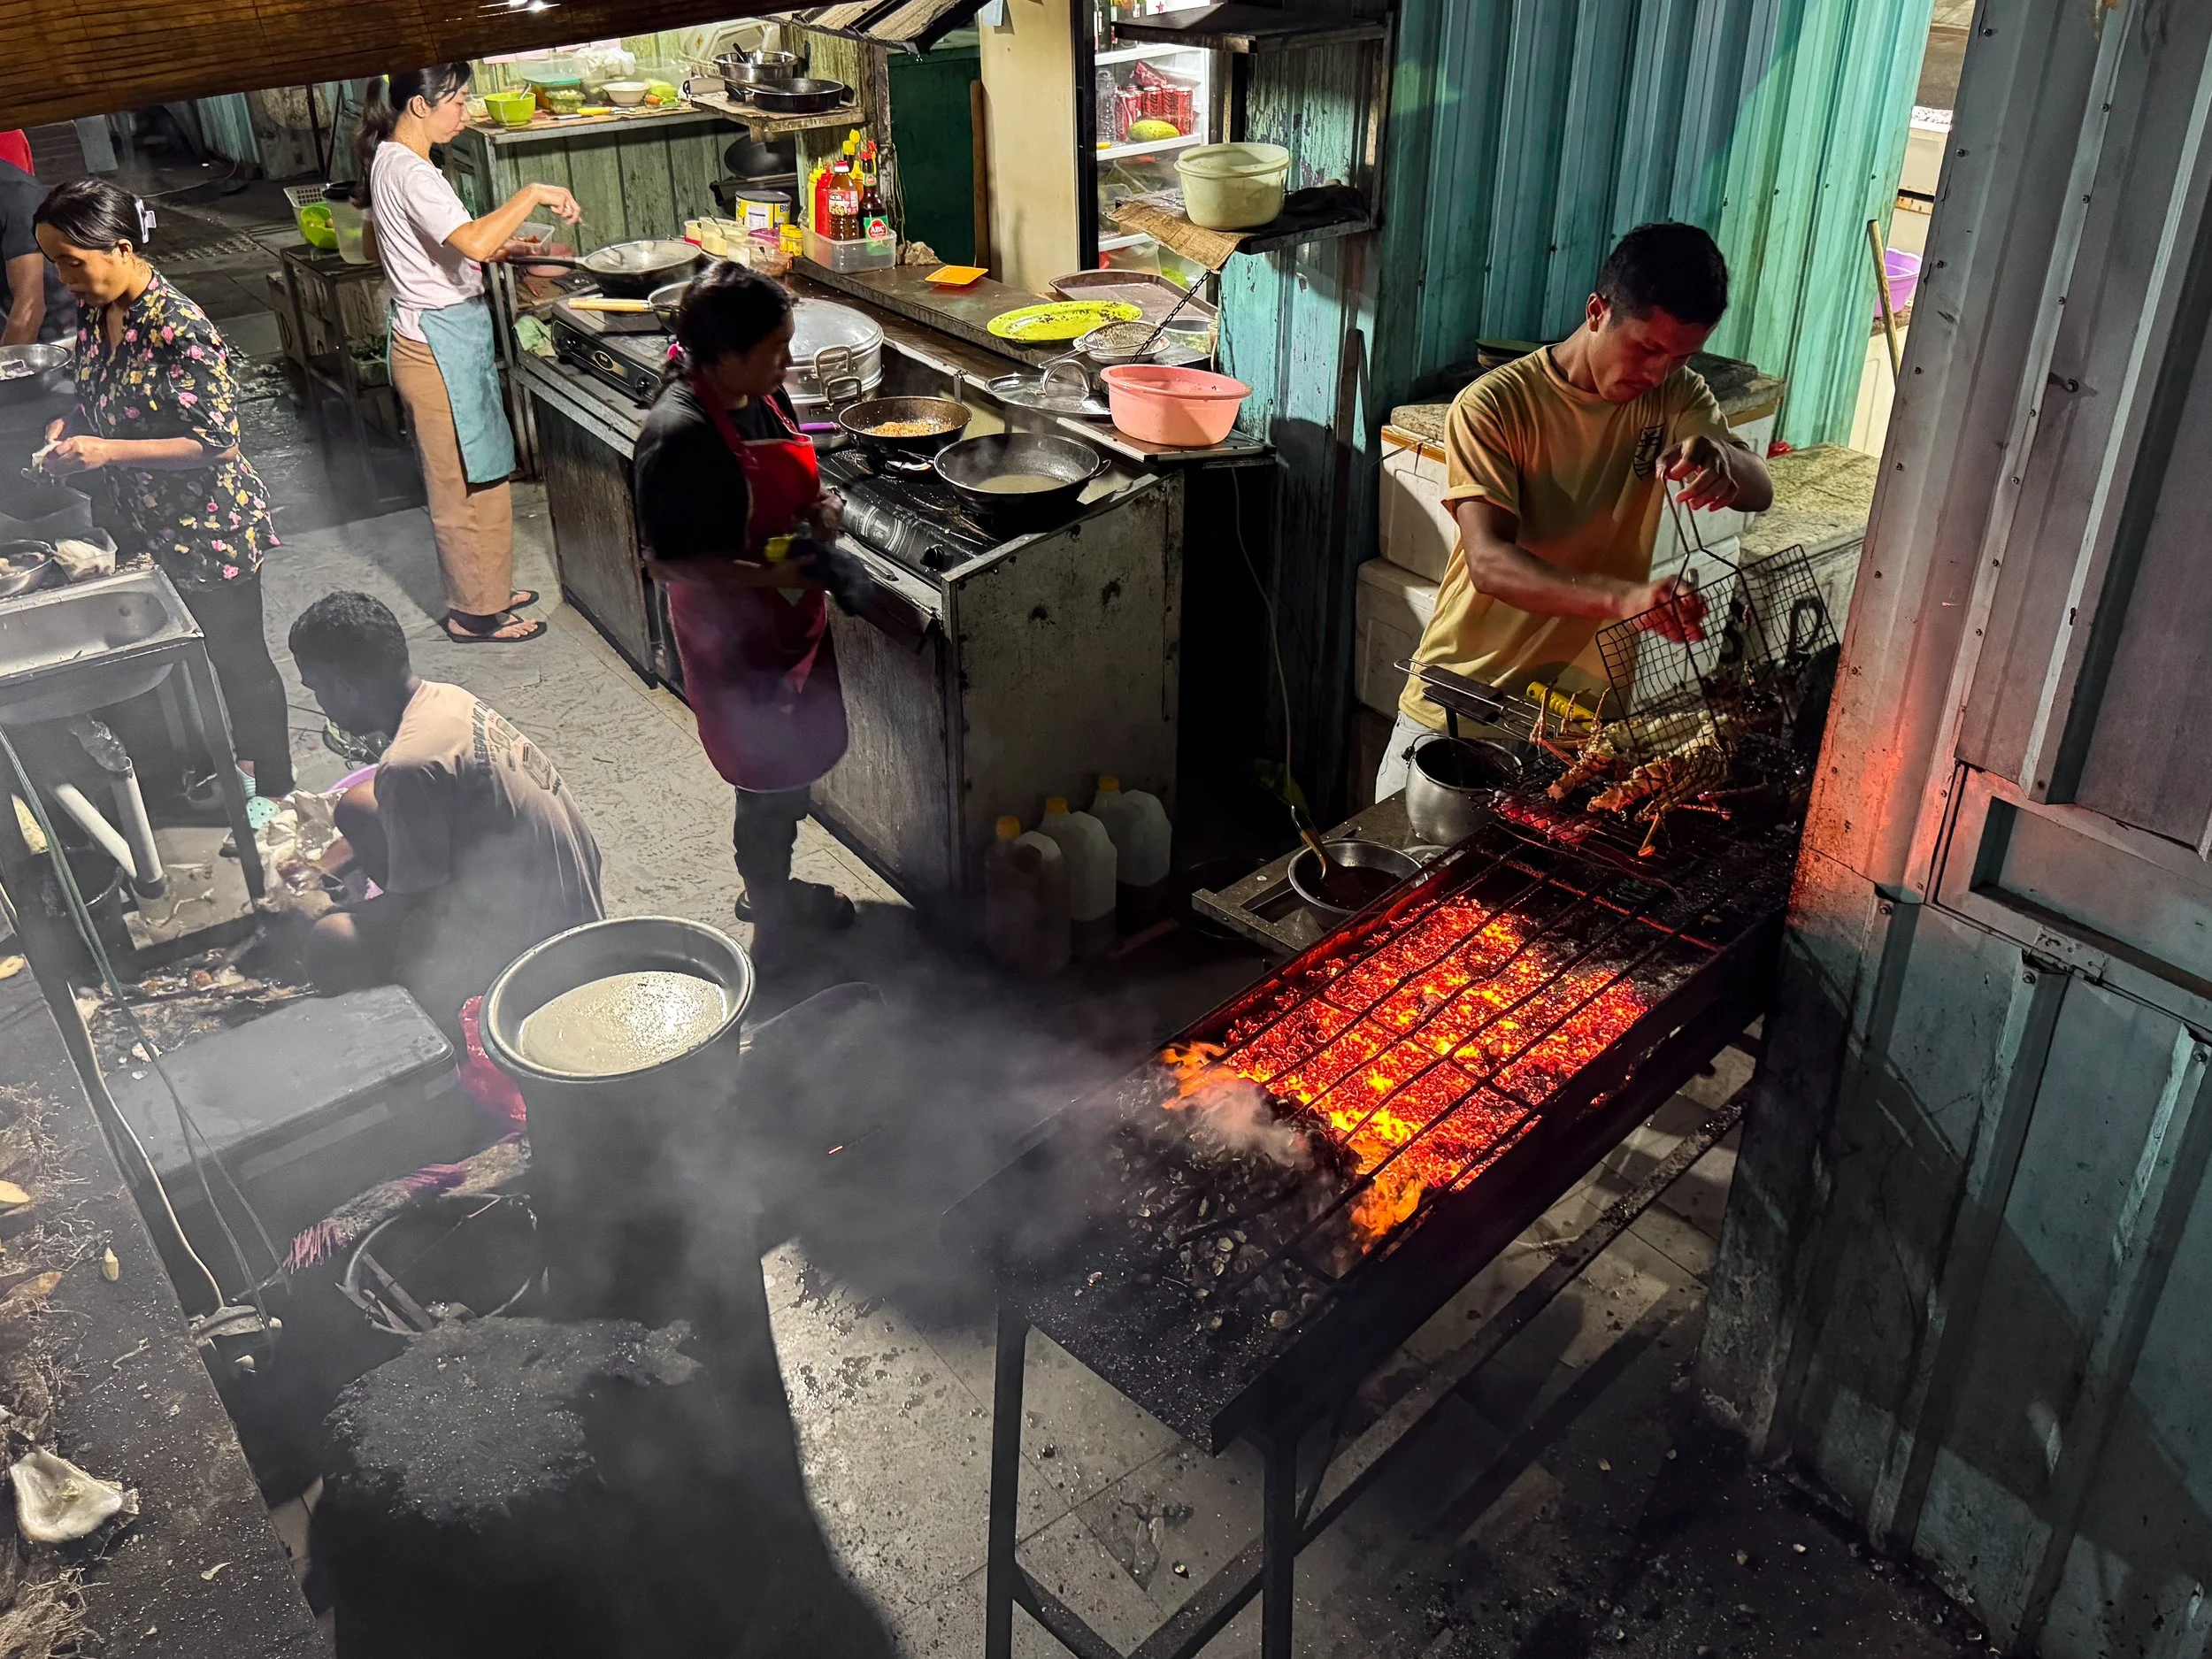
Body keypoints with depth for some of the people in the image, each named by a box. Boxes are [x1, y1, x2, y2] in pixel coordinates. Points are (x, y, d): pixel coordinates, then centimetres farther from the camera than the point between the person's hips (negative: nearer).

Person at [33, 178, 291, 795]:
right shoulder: (94, 311, 1)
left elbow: (219, 442, -24)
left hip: (208, 530, -8)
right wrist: (73, 423, -4)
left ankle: (275, 797, 24)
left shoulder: (178, 328, -25)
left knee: (239, 663, 7)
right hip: (142, 525, 8)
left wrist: (107, 451, -27)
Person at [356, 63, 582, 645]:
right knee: (467, 483, 1)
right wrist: (533, 194, -26)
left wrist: (505, 246, 11)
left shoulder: (390, 161, 11)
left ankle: (483, 590, 33)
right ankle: (475, 613, 13)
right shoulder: (410, 171, -21)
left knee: (463, 479, 20)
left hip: (437, 339, 10)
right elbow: (474, 244, -35)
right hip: (443, 344, -10)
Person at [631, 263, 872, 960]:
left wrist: (819, 506, -7)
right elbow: (666, 561, -24)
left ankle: (772, 887, 45)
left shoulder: (761, 396, -1)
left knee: (796, 767, 23)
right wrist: (773, 575, -31)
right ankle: (773, 929, 26)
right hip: (735, 635, -9)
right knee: (771, 779, 6)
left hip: (792, 619, 9)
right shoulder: (679, 436, -27)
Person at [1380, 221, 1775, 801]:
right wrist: (1623, 598, -44)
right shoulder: (1494, 405, -16)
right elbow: (1488, 562, -28)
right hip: (1461, 705, -4)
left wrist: (1722, 458, -36)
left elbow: (1759, 492, -11)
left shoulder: (1676, 395, 2)